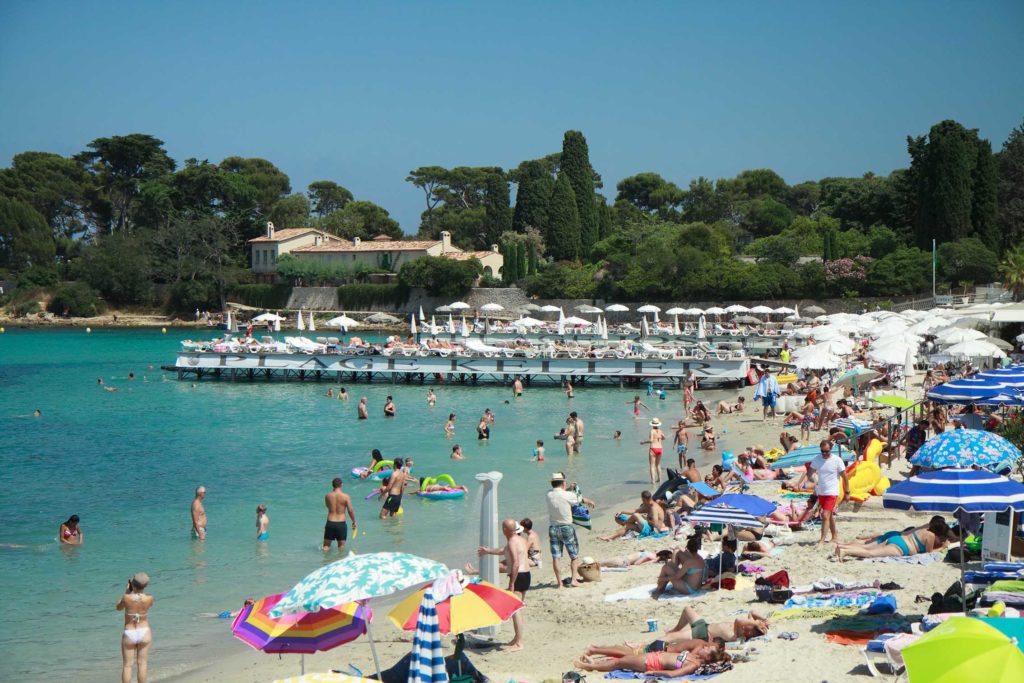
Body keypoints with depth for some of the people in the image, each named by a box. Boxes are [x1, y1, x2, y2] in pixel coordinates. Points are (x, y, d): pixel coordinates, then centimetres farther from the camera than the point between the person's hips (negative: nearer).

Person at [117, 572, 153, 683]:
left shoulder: (126, 598, -19)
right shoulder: (149, 599, -16)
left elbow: (118, 607, 3)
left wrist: (127, 591, 5)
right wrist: (140, 591, 5)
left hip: (129, 634, -1)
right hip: (144, 632, 1)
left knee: (127, 665, 7)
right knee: (142, 663, 11)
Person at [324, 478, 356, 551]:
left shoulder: (328, 496, -1)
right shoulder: (345, 496, -9)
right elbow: (350, 510, -9)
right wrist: (354, 522, 5)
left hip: (330, 523, 2)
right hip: (341, 523, -2)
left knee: (326, 546, 9)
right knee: (341, 545, 12)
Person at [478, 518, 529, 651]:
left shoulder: (512, 543, -15)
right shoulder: (521, 539, 15)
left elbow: (516, 564, -24)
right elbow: (504, 550, 33)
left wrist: (511, 583, -24)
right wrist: (488, 551, 44)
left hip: (518, 576, -10)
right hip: (526, 575, 10)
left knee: (515, 610, -10)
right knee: (518, 609, 20)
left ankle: (518, 644, -13)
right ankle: (517, 638, 30)